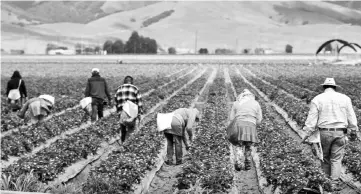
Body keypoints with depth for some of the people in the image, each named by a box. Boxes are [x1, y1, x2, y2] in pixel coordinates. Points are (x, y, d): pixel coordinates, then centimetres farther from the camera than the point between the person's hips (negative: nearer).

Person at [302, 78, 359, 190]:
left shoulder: (317, 100, -2)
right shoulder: (344, 98, 3)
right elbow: (351, 118, 7)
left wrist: (307, 134, -1)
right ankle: (334, 184, 3)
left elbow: (312, 119, -5)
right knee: (336, 159, 6)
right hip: (340, 133, 1)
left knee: (325, 158, 15)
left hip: (324, 132, -1)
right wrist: (355, 131, 17)